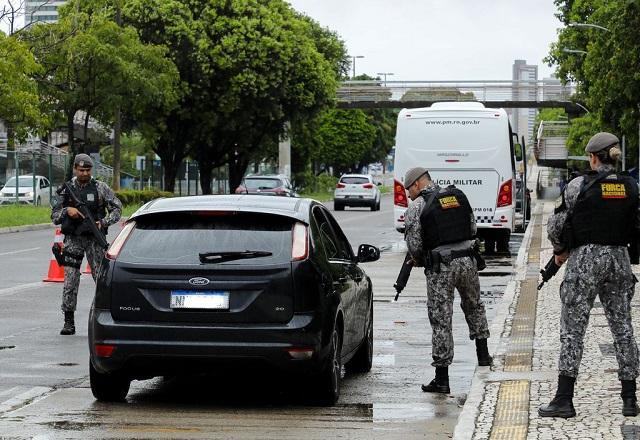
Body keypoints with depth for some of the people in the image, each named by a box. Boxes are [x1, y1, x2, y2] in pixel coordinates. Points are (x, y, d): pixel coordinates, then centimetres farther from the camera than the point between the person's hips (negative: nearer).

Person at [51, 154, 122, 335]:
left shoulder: (101, 188, 1)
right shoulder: (66, 189, 6)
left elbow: (117, 208, 1)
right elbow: (54, 216, 7)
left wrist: (103, 222, -15)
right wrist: (67, 210, -13)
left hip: (94, 238, -1)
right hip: (72, 239, 1)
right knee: (70, 280, -3)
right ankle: (69, 322, 1)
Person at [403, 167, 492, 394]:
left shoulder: (416, 207, -5)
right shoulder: (459, 196, 10)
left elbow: (414, 245, -6)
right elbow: (473, 229, 15)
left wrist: (418, 260, 14)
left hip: (440, 267, -4)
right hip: (468, 260, 5)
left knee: (440, 319, 0)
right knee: (474, 306, 29)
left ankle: (442, 379, 2)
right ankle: (482, 353, 32)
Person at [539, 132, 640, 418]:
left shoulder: (580, 185, -8)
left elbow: (556, 224, -5)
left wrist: (559, 251, 12)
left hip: (585, 258, -4)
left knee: (572, 329, -2)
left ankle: (564, 400, -4)